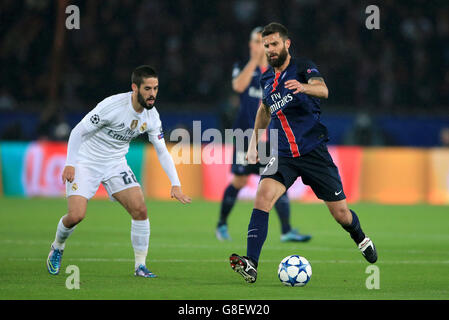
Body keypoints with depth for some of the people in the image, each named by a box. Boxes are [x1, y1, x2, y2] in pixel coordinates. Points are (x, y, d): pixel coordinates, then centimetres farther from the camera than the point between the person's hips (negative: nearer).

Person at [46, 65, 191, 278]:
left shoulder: (151, 116, -7)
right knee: (76, 215, -17)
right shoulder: (112, 105, -26)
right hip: (86, 162, -5)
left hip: (116, 164, 5)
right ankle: (57, 248, 17)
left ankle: (140, 265, -1)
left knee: (140, 209, -13)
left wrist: (175, 184, -6)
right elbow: (78, 131, -16)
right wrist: (70, 164, -19)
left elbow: (162, 151, 2)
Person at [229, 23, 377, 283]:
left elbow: (322, 90, -29)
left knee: (341, 213, 5)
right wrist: (254, 142, 28)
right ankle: (251, 264, -33)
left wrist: (304, 87, -51)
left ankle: (361, 240, 41)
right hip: (283, 155, 3)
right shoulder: (266, 79, 10)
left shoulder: (303, 68, -7)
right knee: (264, 195, -24)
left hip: (313, 151, -3)